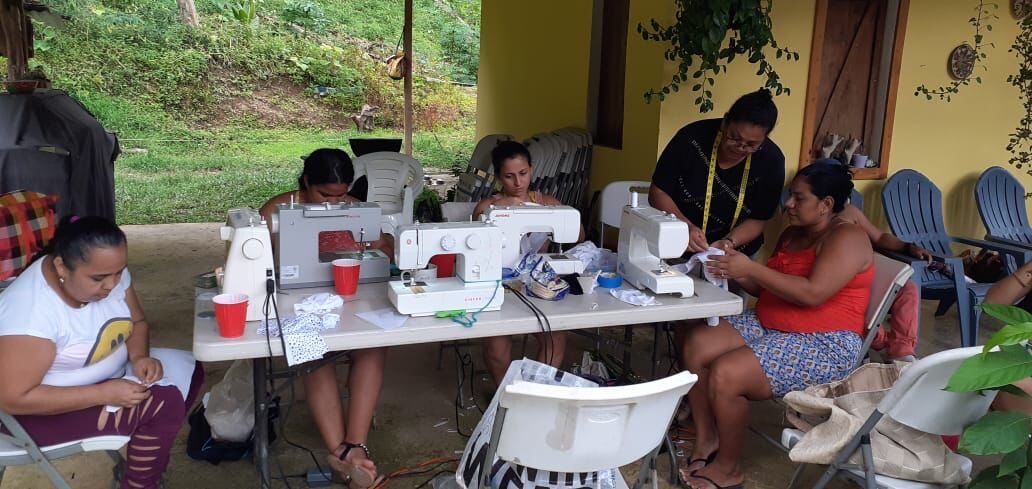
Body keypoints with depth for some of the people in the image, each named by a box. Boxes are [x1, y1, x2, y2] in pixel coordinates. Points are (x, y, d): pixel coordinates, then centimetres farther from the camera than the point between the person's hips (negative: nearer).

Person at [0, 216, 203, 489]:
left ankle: (148, 463, 12)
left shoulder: (109, 273, -11)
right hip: (41, 407, -8)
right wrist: (105, 394, -31)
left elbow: (137, 322, 4)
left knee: (188, 371, 0)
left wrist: (139, 357, -18)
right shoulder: (32, 310, -32)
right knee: (164, 404, -22)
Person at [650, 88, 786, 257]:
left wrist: (728, 243, -23)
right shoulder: (692, 137, -15)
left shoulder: (772, 160, -10)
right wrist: (686, 227, -24)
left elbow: (757, 220, -3)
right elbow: (658, 192, -9)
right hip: (677, 249, -1)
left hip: (734, 256, 2)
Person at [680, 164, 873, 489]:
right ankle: (706, 440, 0)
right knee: (696, 344, -10)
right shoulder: (792, 235, 14)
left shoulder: (847, 238, -13)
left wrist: (751, 269, -24)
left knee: (725, 374, -26)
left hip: (824, 346, -9)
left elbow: (812, 293, -26)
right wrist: (735, 272, -5)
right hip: (770, 326, 9)